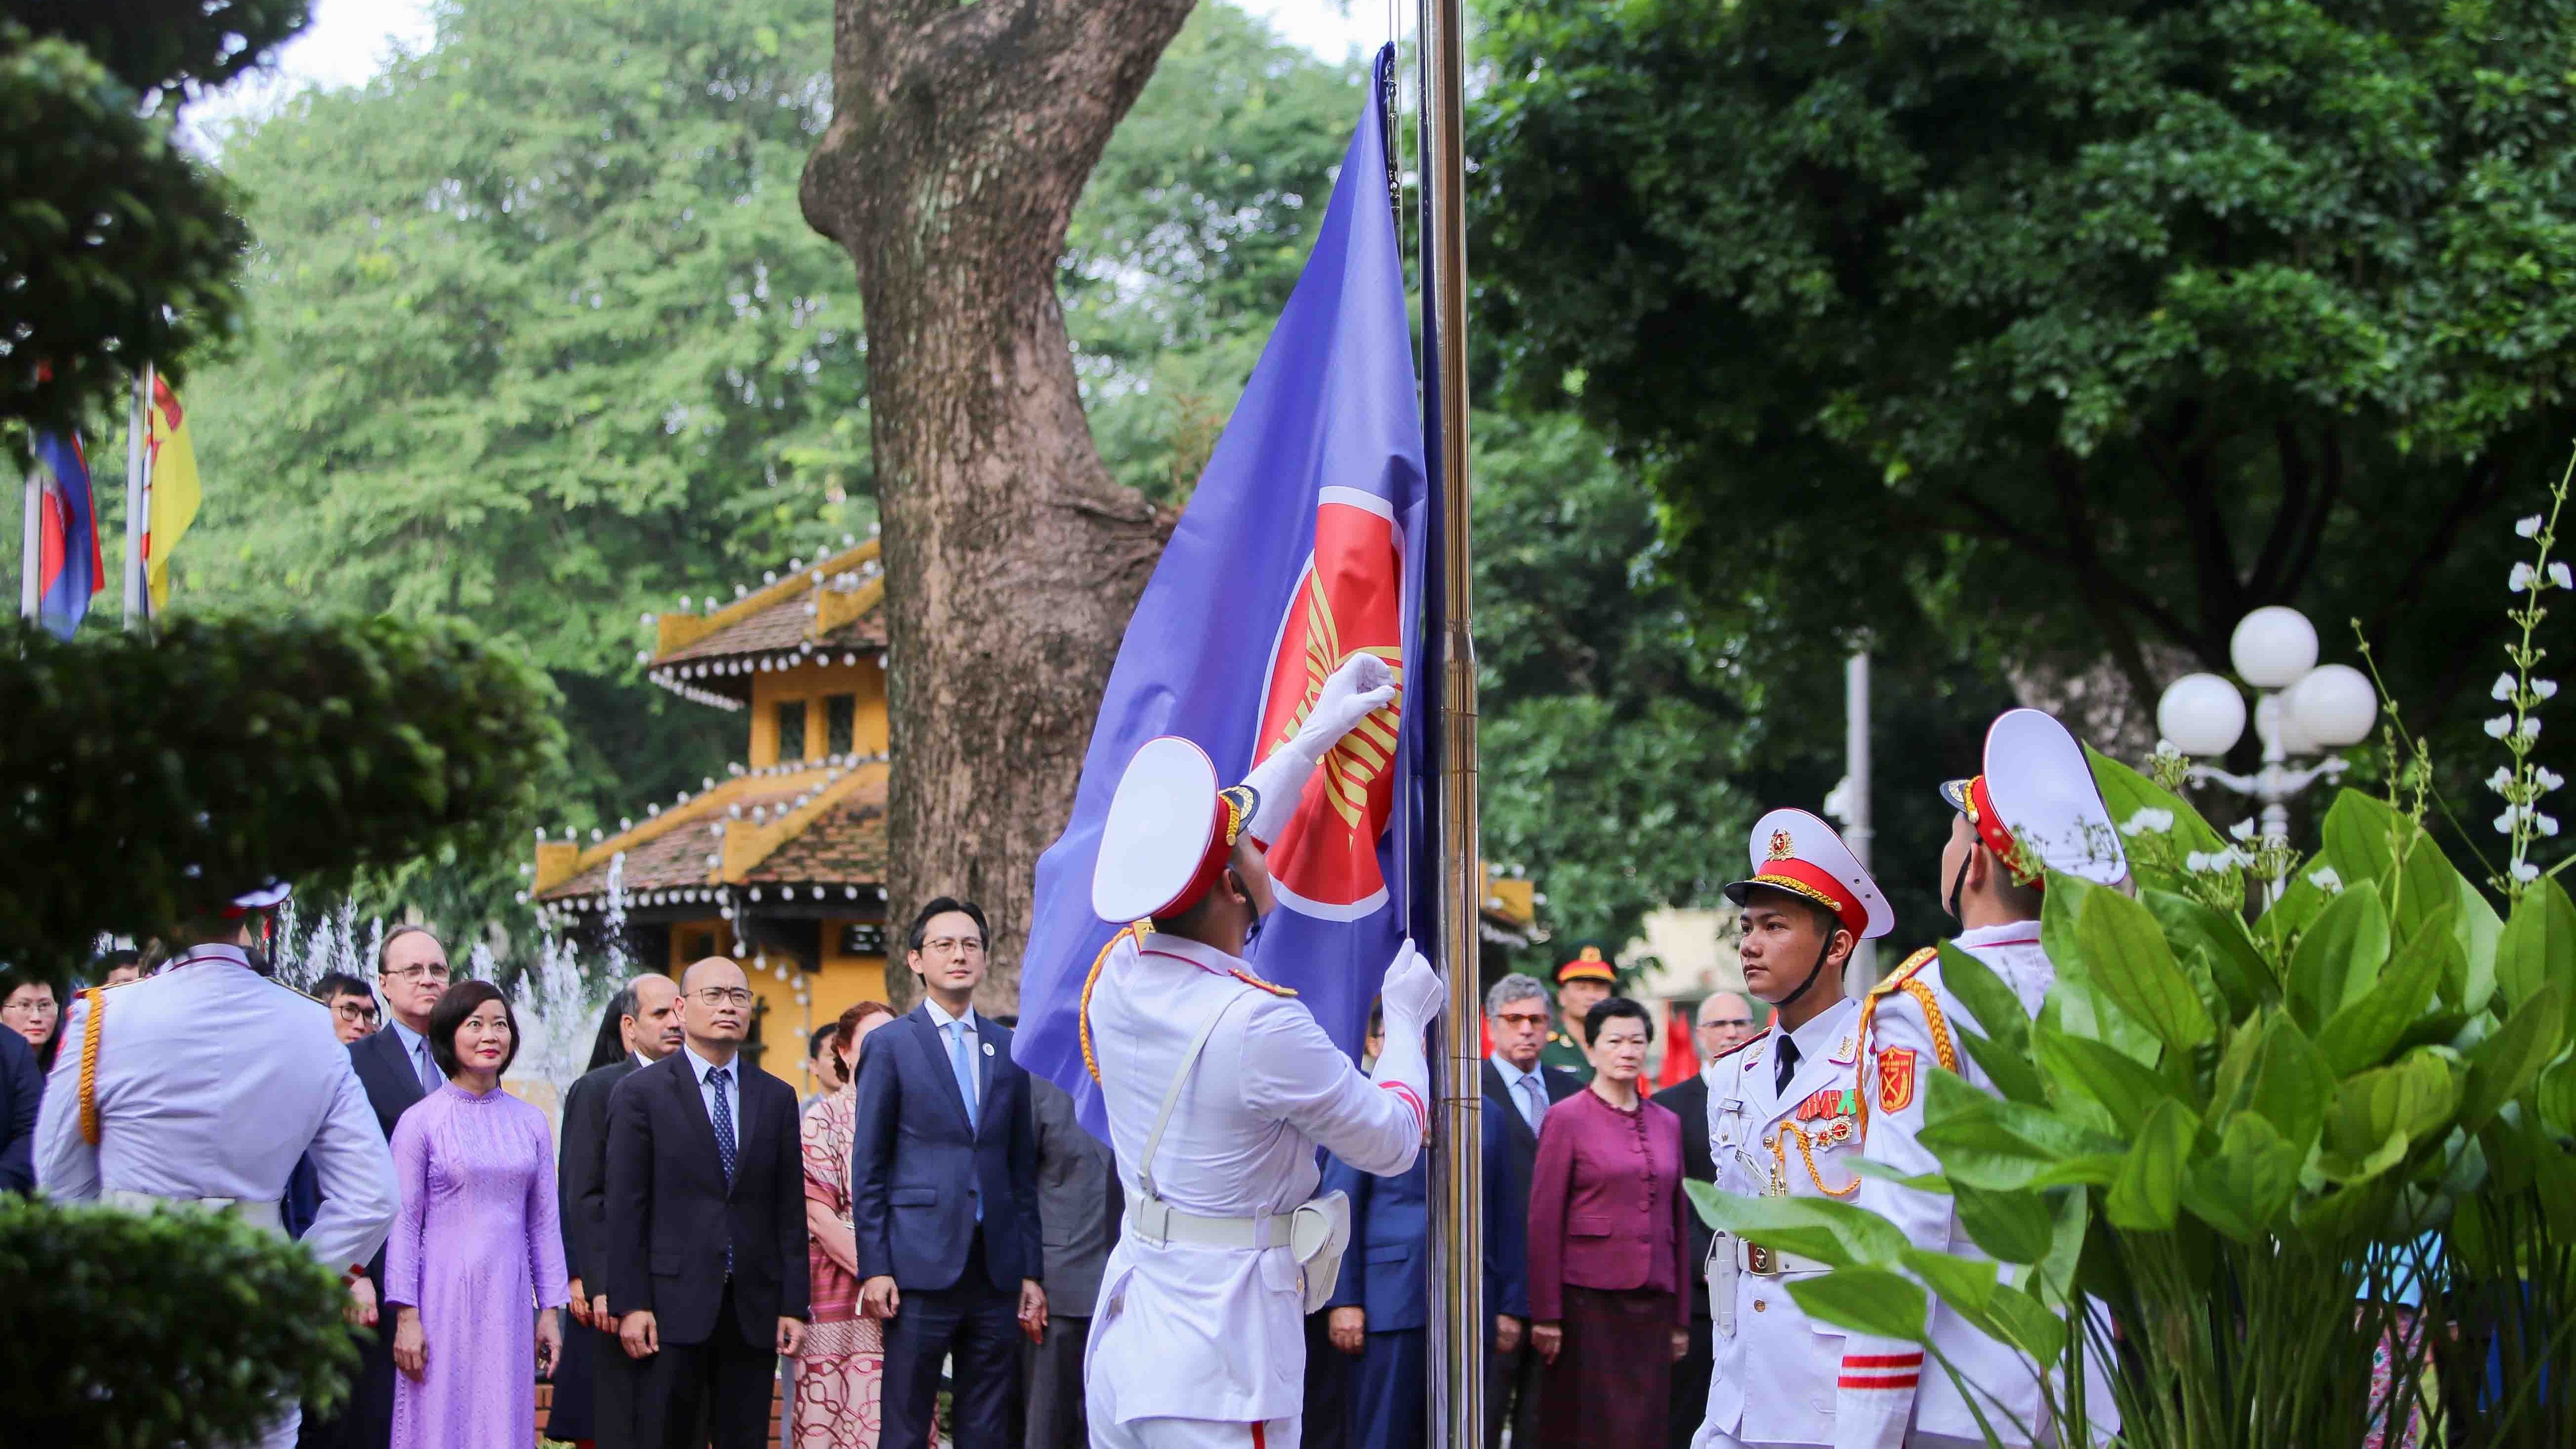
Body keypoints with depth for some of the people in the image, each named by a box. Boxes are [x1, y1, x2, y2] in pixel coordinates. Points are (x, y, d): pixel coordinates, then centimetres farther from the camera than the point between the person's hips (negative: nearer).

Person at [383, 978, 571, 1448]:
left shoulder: (530, 1123, 8)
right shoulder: (421, 1121, -2)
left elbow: (544, 1222, 12)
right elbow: (403, 1224, -2)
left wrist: (550, 1311, 8)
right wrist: (406, 1317, -7)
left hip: (508, 1303, 3)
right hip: (444, 1299, -3)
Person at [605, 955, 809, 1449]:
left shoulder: (777, 1098, 13)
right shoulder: (640, 1094, 3)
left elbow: (791, 1210, 10)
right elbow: (625, 1208, -2)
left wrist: (794, 1306, 4)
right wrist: (630, 1305, -9)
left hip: (754, 1312, 3)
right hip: (674, 1306, -3)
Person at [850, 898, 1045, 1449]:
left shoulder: (1007, 1049, 13)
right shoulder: (892, 1045, 2)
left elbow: (1023, 1170, 14)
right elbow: (868, 1170, 0)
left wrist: (1031, 1271, 9)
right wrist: (874, 1268, -7)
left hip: (996, 1272, 4)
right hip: (920, 1266, -4)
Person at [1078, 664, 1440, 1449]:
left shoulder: (1118, 977, 1)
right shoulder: (1261, 1028, -20)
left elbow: (1203, 854, 20)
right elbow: (1392, 1141, -6)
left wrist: (1314, 736, 27)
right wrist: (1406, 1018, 12)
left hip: (1122, 1350, 7)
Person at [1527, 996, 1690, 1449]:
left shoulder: (1667, 1123, 13)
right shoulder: (1567, 1118, -2)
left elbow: (1677, 1222, 16)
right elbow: (1544, 1221, -5)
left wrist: (1681, 1318, 12)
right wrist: (1546, 1314, -10)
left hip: (1652, 1302, 4)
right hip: (1587, 1299, -4)